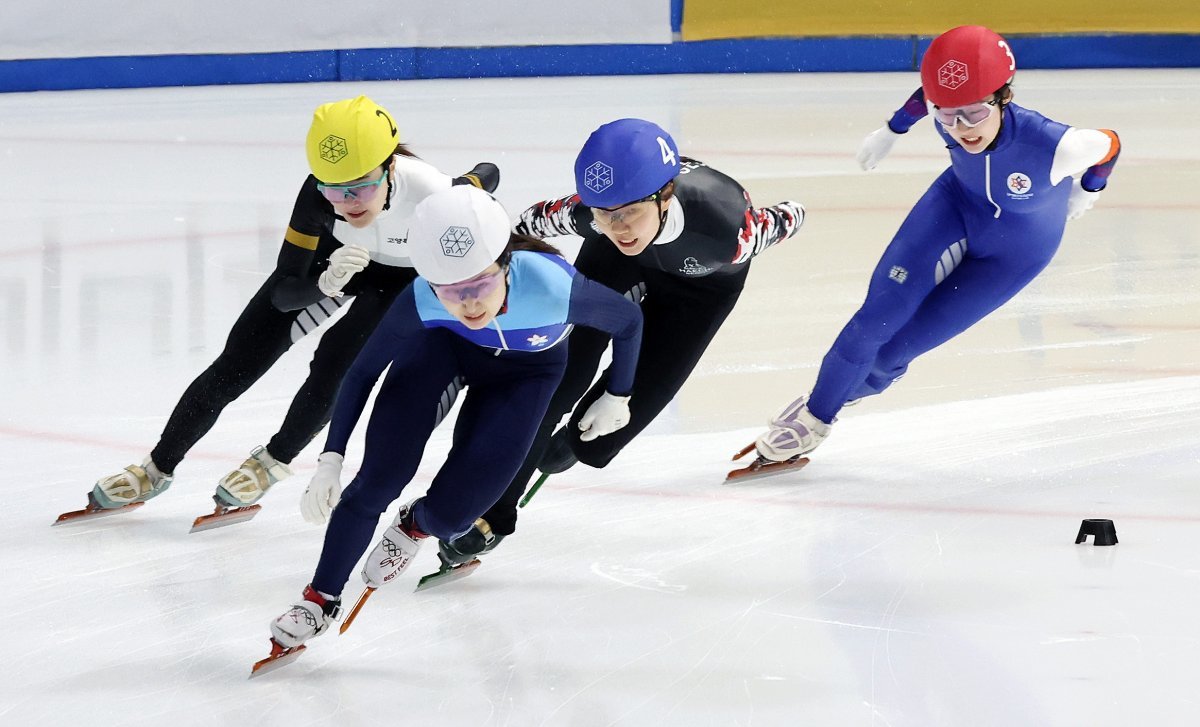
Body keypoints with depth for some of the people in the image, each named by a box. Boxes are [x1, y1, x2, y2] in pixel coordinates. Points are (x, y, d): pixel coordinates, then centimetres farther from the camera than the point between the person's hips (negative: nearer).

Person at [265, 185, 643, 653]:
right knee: (380, 477, -15)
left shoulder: (554, 287, -43)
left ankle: (415, 526, 29)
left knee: (451, 510, -8)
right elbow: (362, 373, -19)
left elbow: (629, 322, -20)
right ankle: (321, 598, 5)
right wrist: (330, 459, -23)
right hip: (443, 344, 0)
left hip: (527, 365, 0)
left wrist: (617, 397, -5)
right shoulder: (421, 302, -37)